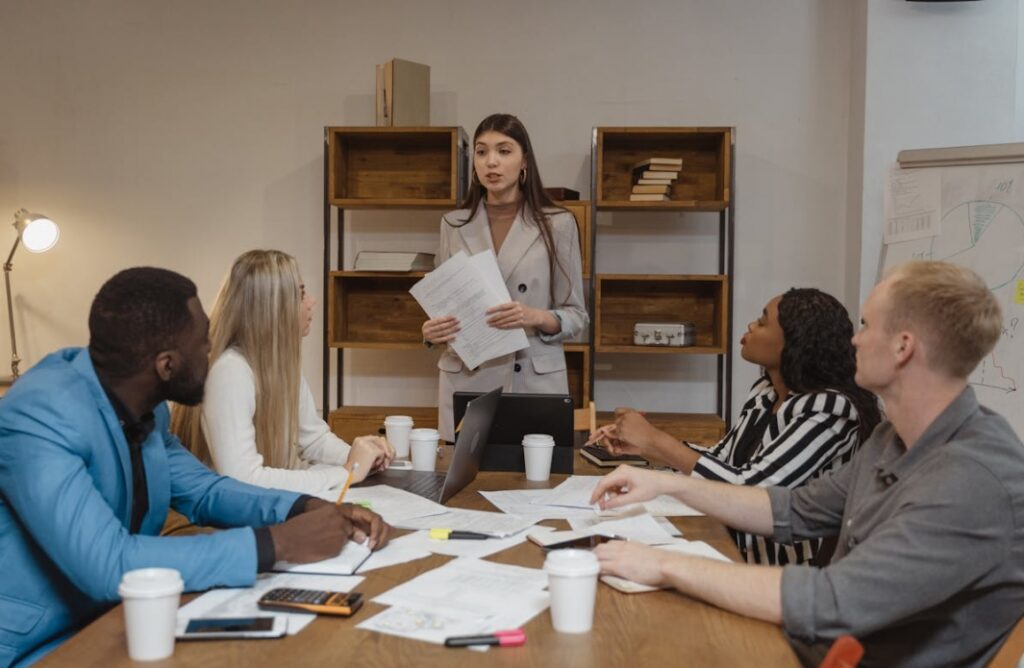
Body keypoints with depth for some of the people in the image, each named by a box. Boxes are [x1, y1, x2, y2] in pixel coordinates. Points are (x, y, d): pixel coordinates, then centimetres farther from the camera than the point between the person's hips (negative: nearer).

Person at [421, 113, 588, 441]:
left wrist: (538, 318, -18)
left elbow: (576, 315, 1)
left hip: (535, 381, -2)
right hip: (466, 382, 2)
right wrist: (431, 331, -10)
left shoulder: (557, 224, -1)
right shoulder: (454, 224, 6)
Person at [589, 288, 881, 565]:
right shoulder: (766, 390, 5)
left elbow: (752, 490, -23)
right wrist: (640, 447, 2)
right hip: (735, 552, 6)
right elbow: (722, 458, 14)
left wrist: (656, 440, -17)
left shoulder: (829, 409, -19)